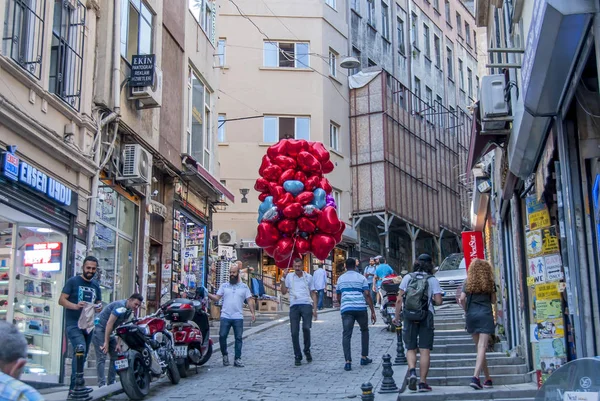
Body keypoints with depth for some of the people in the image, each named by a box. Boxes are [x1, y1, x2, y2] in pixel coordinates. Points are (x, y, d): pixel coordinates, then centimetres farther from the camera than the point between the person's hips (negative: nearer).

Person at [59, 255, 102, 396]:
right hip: (73, 324, -7)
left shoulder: (96, 286, 15)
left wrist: (99, 308, -5)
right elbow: (61, 300, -9)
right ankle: (75, 386, -28)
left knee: (82, 355, 12)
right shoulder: (73, 281, -3)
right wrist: (76, 306, -27)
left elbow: (99, 304, 20)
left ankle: (74, 387, 23)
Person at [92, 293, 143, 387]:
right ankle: (102, 385, -14)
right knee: (102, 358, -13)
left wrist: (118, 343, 0)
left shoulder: (129, 310, 5)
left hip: (109, 332, 10)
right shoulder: (120, 306, -24)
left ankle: (111, 383, 10)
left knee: (116, 356, 6)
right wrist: (106, 343, -24)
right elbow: (109, 324, -25)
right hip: (100, 329, -10)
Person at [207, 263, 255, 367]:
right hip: (225, 316, 0)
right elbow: (216, 298, 7)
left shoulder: (244, 287, 9)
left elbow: (249, 300, 5)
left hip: (238, 317, 0)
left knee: (238, 338, 1)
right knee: (222, 336, -5)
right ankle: (225, 355, 16)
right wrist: (207, 294, -10)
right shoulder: (224, 286, 12)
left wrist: (253, 313, -5)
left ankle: (237, 359, 7)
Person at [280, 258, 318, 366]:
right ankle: (297, 356, 9)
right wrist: (283, 278, -2)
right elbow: (284, 292, 7)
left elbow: (313, 293, 14)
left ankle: (307, 350, 5)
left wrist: (315, 309, 6)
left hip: (306, 305, -1)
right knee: (294, 332, -1)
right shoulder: (289, 276, 11)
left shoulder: (308, 277, 11)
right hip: (294, 306, 1)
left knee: (306, 328, -18)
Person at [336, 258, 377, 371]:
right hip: (361, 308, -1)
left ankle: (348, 361, -13)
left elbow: (338, 294, 23)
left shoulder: (340, 279, 13)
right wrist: (373, 311, -2)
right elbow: (367, 295, -3)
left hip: (346, 309, 1)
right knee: (364, 331, 20)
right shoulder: (361, 278, 5)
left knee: (346, 335, -2)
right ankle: (364, 357, 20)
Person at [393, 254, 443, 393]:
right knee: (425, 351, 3)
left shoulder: (407, 278, 3)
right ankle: (422, 382, 2)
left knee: (410, 349, 11)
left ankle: (412, 371, -14)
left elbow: (399, 299, 0)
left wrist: (397, 317, 8)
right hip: (426, 317, -1)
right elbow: (438, 301, -8)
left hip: (409, 317, 1)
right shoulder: (433, 280, 0)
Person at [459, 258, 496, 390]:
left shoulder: (468, 283, 5)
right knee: (482, 347, -9)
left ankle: (488, 379, 17)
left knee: (480, 347, 12)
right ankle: (475, 377, -25)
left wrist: (466, 310, 11)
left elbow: (462, 299, -4)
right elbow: (493, 301, 9)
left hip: (471, 315, 2)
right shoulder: (490, 283, 4)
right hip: (485, 315, -2)